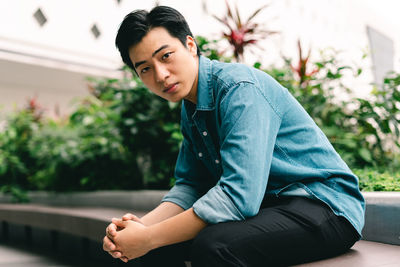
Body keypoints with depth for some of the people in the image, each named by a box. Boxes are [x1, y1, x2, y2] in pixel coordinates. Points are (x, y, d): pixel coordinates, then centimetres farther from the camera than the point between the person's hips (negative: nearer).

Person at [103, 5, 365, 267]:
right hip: (265, 205, 8)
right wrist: (144, 224, -10)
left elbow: (238, 196, -29)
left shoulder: (240, 88, -21)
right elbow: (189, 186, 9)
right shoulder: (190, 111, 7)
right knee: (157, 244, -2)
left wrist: (148, 238, -22)